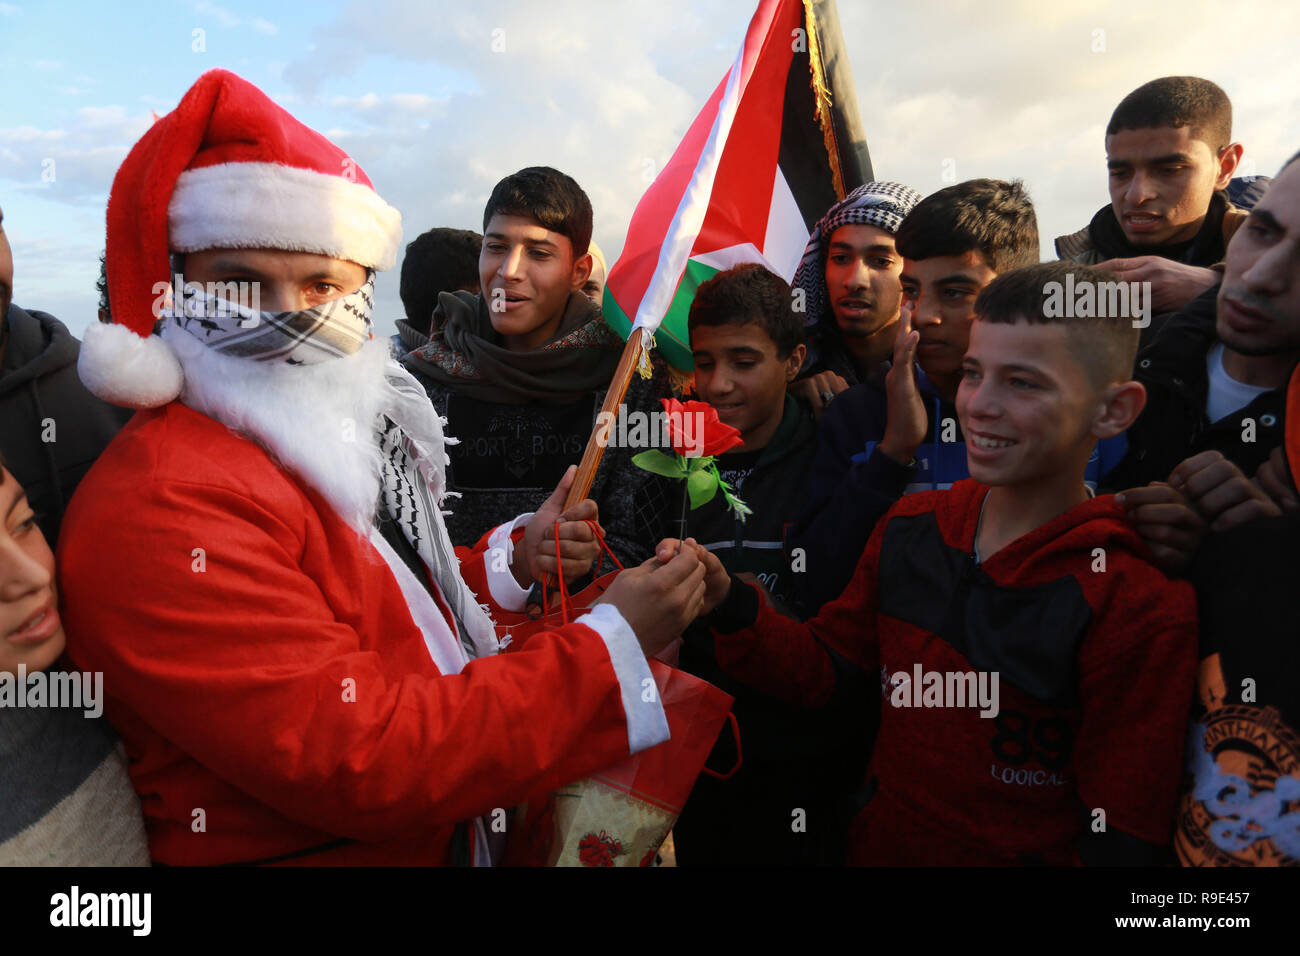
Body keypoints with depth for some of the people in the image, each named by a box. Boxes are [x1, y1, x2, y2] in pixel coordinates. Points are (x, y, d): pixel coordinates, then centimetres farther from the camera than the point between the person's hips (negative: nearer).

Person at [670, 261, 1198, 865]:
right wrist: (727, 603, -14)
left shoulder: (1140, 611, -19)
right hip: (874, 846, 3)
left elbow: (1119, 841, -14)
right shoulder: (909, 528, -4)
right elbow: (826, 670, 2)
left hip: (1019, 856, -3)